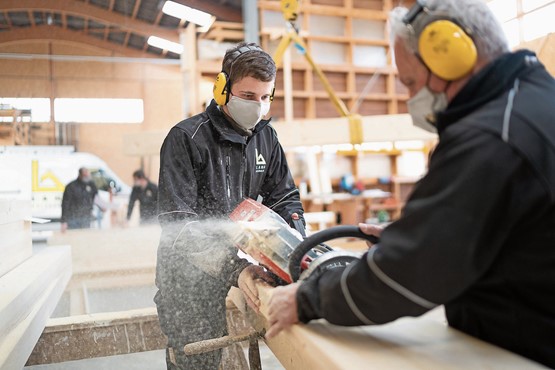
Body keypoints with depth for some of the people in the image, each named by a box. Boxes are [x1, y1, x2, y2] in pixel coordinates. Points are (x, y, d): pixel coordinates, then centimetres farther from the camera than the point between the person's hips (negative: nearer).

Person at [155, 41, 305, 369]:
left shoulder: (266, 138, 2)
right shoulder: (186, 138, -16)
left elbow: (285, 197, 7)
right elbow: (178, 222, -22)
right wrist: (233, 267, -32)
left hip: (234, 265, 5)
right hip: (188, 276, -4)